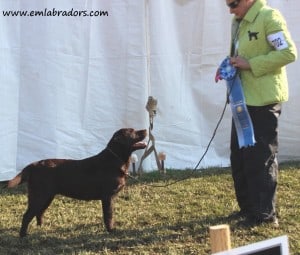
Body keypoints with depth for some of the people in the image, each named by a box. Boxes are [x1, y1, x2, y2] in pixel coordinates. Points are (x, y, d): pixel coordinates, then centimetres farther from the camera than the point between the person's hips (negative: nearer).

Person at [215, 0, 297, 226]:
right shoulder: (239, 23, 13)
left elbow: (289, 53, -20)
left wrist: (250, 65, -20)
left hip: (263, 99, -9)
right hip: (243, 98, 9)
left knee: (261, 157, -4)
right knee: (239, 155, 13)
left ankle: (265, 213, 5)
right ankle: (248, 207, 24)